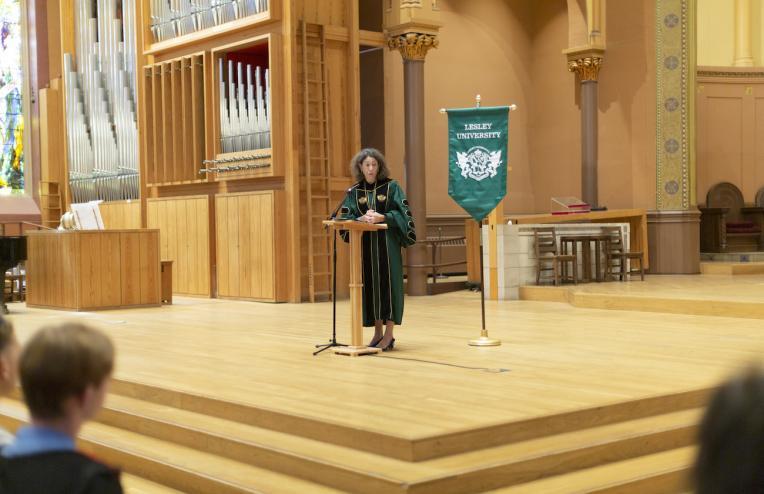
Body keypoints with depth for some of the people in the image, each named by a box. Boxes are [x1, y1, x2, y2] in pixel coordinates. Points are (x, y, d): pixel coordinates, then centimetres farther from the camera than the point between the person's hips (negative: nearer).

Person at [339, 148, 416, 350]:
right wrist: (362, 218, -17)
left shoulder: (391, 187, 1)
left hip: (387, 244, -3)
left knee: (388, 284, -5)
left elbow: (402, 212, -4)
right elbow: (346, 218, 2)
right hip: (364, 244, 3)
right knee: (370, 285, 4)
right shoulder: (353, 192, 8)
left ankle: (389, 335, -2)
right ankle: (377, 332, 13)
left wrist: (381, 217, -18)